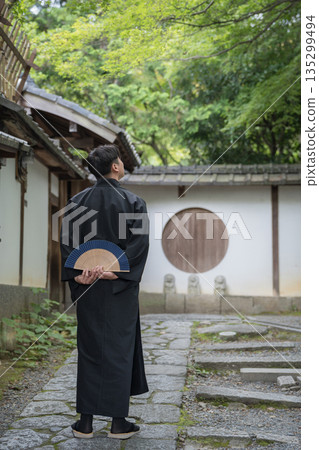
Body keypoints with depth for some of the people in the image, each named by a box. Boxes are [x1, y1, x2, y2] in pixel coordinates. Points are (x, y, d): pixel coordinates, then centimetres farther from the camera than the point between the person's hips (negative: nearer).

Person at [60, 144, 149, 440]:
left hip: (87, 287, 3)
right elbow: (140, 243, -15)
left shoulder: (77, 202, 3)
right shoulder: (134, 202, -5)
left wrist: (77, 274, -8)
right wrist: (116, 271, -16)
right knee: (120, 349, 6)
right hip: (122, 288, -2)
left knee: (89, 351, 10)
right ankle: (118, 422, 11)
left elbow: (67, 241, -4)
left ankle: (86, 421, 14)